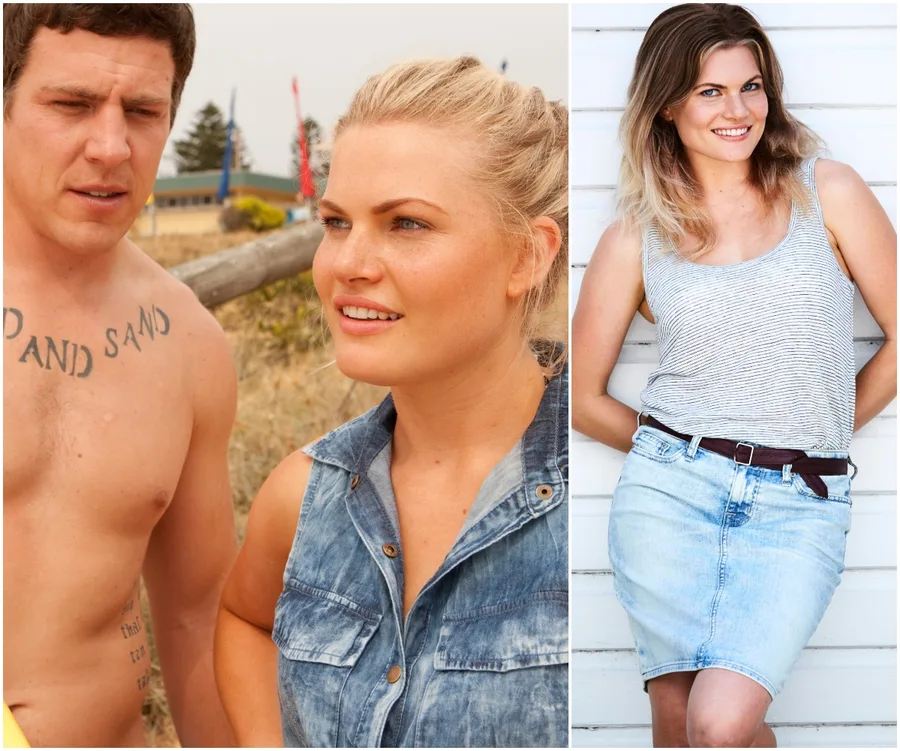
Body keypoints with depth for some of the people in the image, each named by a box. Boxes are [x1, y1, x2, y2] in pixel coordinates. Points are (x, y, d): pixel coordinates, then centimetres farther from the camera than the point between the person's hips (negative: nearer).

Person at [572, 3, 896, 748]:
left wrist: (817, 432, 13)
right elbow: (582, 396, 11)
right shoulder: (634, 239, 5)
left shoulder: (829, 193, 4)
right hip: (671, 491, 1)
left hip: (800, 506, -1)